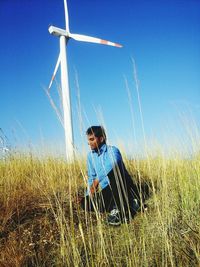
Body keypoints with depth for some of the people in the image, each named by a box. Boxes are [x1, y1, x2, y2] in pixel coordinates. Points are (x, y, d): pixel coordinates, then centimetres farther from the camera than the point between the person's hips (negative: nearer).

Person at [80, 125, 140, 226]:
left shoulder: (112, 150, -12)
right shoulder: (90, 155, 8)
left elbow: (112, 164, -36)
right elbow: (91, 177, 15)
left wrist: (96, 181, -35)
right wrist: (89, 194, 3)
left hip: (124, 189, -7)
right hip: (107, 191, 7)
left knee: (113, 170, -34)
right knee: (86, 203, -17)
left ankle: (120, 210, -25)